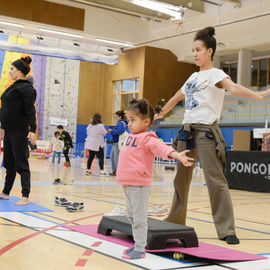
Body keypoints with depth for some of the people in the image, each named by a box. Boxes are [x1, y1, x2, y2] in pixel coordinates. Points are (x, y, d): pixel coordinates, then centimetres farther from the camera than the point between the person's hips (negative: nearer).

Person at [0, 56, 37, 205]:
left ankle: (25, 197, -6)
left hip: (19, 132, -9)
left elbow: (30, 110, -19)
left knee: (21, 164, -8)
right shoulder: (13, 87, 16)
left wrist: (32, 130, -26)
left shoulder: (26, 88, -12)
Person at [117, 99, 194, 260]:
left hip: (139, 185, -9)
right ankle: (137, 245, 28)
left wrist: (176, 155, -46)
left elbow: (161, 147, -30)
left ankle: (140, 250, 3)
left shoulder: (147, 138, -13)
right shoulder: (132, 136, 13)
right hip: (127, 183, 9)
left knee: (139, 219, -4)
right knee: (132, 216, 17)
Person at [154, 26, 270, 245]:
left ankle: (226, 230, -9)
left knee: (215, 179, -12)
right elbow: (177, 97, 33)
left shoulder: (215, 74, -4)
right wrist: (161, 113, 44)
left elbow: (233, 87, -25)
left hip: (205, 131, -7)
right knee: (181, 178, 13)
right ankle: (176, 220, 26)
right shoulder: (193, 77, 18)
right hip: (187, 129, 8)